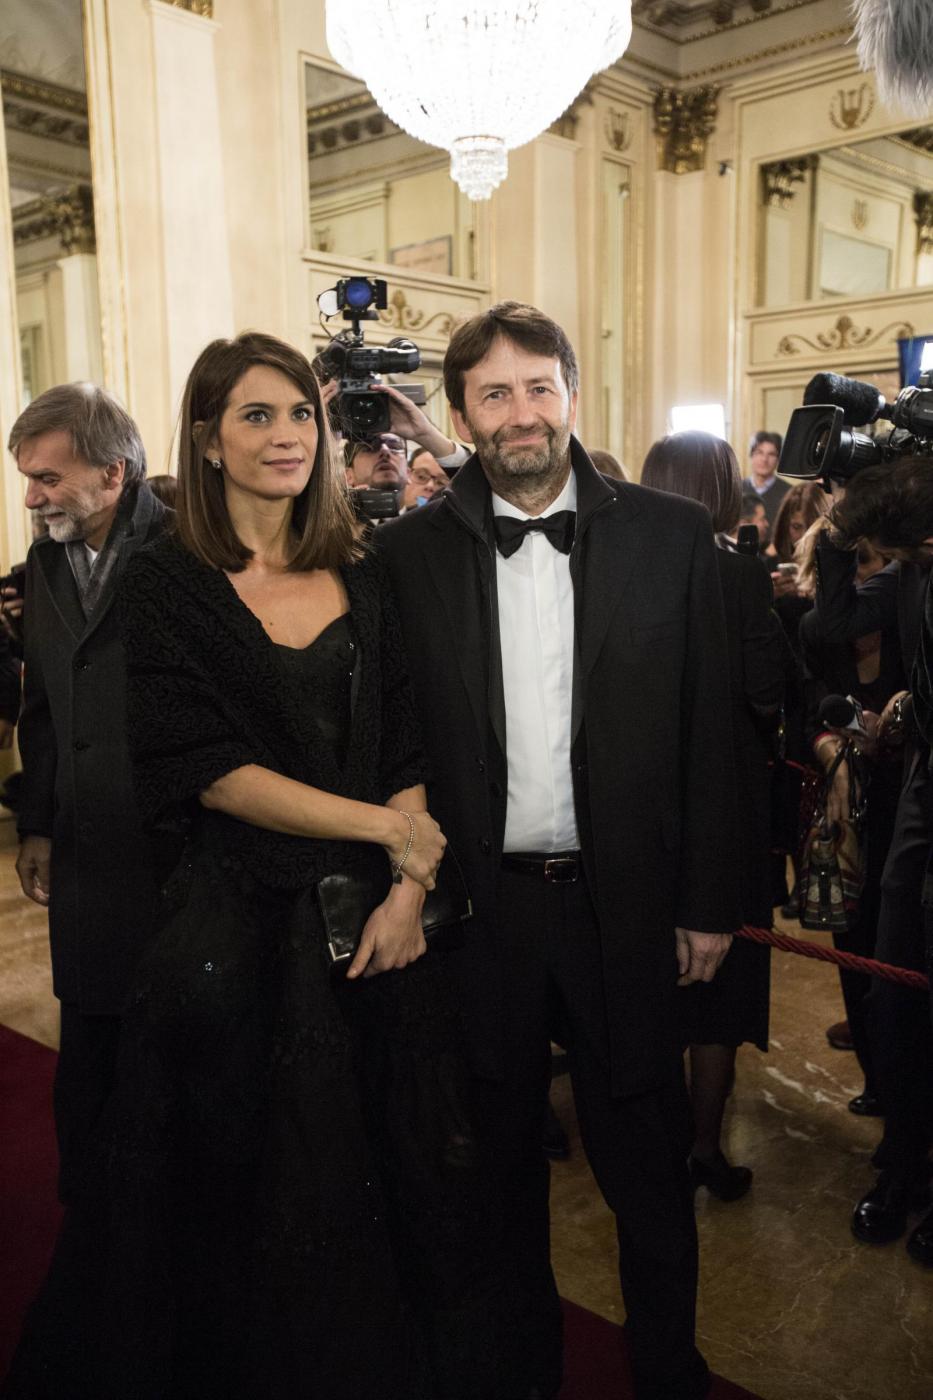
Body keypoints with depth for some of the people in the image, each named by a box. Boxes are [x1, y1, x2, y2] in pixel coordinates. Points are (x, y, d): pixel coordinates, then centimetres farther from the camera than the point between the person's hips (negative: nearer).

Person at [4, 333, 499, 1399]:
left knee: (386, 1183, 14)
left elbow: (406, 752, 5)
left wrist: (409, 886, -8)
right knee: (248, 1201, 11)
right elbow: (205, 770, -12)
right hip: (236, 923, -3)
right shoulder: (166, 588, -5)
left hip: (373, 920, 4)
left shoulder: (360, 580, 6)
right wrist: (384, 828, -12)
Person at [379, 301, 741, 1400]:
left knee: (646, 1168, 15)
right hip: (476, 907, 1)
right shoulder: (412, 551, -2)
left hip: (623, 905, 0)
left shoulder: (671, 536, -2)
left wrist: (708, 902, -1)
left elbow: (708, 732, -1)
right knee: (501, 1162, 20)